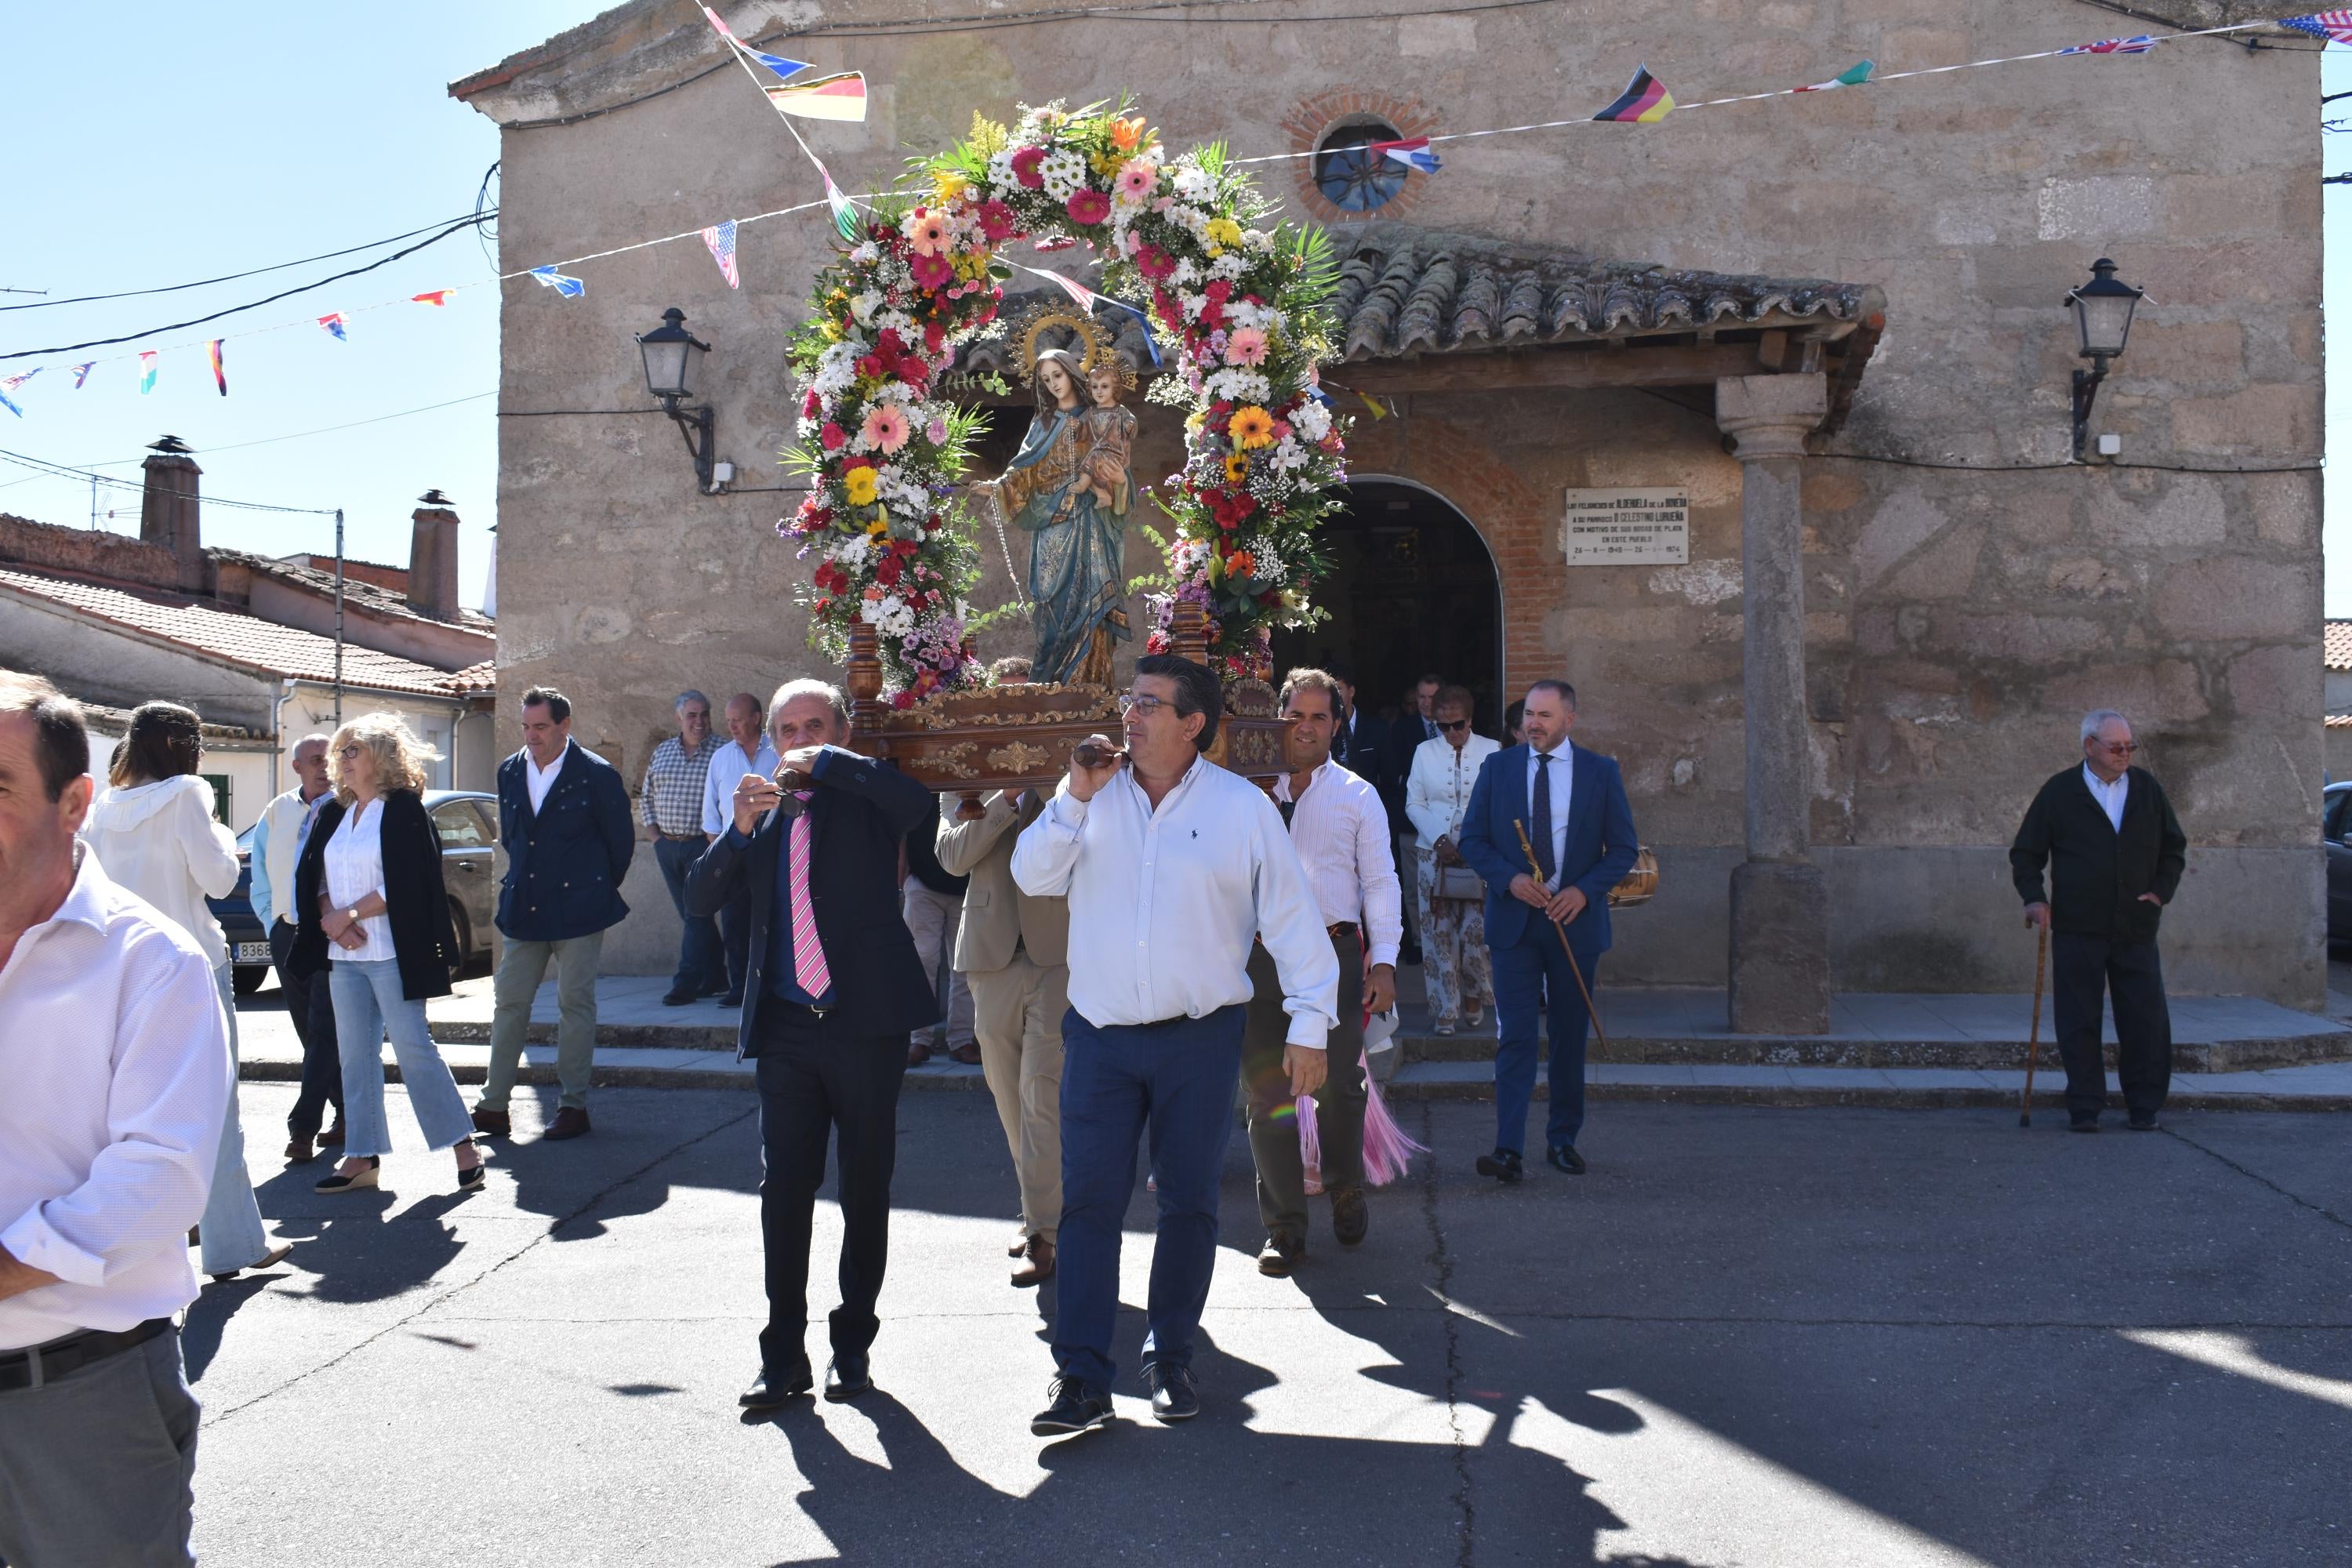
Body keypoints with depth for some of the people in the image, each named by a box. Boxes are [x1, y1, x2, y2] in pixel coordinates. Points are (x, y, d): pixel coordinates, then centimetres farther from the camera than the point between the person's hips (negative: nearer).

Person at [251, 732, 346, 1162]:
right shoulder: (276, 813, 12)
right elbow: (260, 876, 21)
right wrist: (272, 923, 13)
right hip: (288, 933, 6)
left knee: (323, 1029, -9)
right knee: (310, 1030, 10)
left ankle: (304, 1126, -9)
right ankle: (348, 1113, 21)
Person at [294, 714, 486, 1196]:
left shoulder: (403, 809, -6)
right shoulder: (333, 814, 14)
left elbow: (405, 883, -13)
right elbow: (312, 878, 10)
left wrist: (351, 913, -13)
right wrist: (332, 919, -7)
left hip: (391, 952, -7)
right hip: (343, 956, 7)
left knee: (412, 1047, -8)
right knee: (355, 1053, 7)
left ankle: (464, 1148, -1)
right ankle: (363, 1158, 12)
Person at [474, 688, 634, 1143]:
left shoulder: (597, 775, -8)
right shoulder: (509, 773, 7)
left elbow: (622, 843, -1)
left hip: (577, 911, -5)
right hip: (522, 911, 5)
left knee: (575, 1006, 1)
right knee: (508, 1003, 5)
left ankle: (574, 1106, 9)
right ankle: (493, 1106, 11)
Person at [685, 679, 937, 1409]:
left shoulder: (866, 797, 2)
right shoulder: (760, 812, 13)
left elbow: (920, 797, -21)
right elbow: (699, 899, 7)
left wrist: (827, 764, -17)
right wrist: (739, 828, -8)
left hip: (865, 1023, -3)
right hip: (786, 1027, 3)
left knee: (865, 1191, 7)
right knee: (783, 1190, 1)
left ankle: (853, 1346, 19)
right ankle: (783, 1355, 8)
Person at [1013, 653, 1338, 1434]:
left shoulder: (1243, 807, -3)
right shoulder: (1095, 794, 5)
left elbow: (1292, 918, -2)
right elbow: (1033, 877, 0)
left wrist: (1310, 1025, -6)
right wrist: (1076, 796, -10)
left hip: (1200, 1038, -1)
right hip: (1100, 1033, 2)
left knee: (1190, 1201, 9)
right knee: (1089, 1200, -2)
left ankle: (1170, 1359, 25)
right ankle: (1082, 1378, 2)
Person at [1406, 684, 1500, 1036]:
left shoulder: (1491, 751, 2)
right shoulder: (1424, 752, 7)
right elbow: (1414, 803, 6)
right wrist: (1439, 839, -8)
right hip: (1434, 854, 1)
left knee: (1477, 929, -4)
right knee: (1439, 932, -1)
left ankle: (1473, 999, 17)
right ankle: (1446, 1010, 5)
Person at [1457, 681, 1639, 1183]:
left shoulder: (1601, 772, 3)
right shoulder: (1497, 766, 5)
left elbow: (1623, 847, 4)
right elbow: (1471, 839, 4)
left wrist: (1584, 890, -12)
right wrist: (1509, 878, -13)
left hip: (1575, 920, 1)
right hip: (1513, 920, -1)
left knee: (1570, 1037, 9)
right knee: (1516, 1035, -8)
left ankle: (1563, 1139, 23)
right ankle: (1509, 1150, -12)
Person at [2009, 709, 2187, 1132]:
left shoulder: (2147, 788, 10)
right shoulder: (2059, 792, 3)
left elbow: (2174, 847, 18)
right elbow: (2025, 853, 6)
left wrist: (2161, 890, 4)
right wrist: (2034, 897, -8)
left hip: (2135, 928, 2)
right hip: (2077, 929, -2)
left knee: (2146, 1022, 1)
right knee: (2078, 1022, 1)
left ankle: (2143, 1108, 12)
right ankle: (2084, 1108, 8)